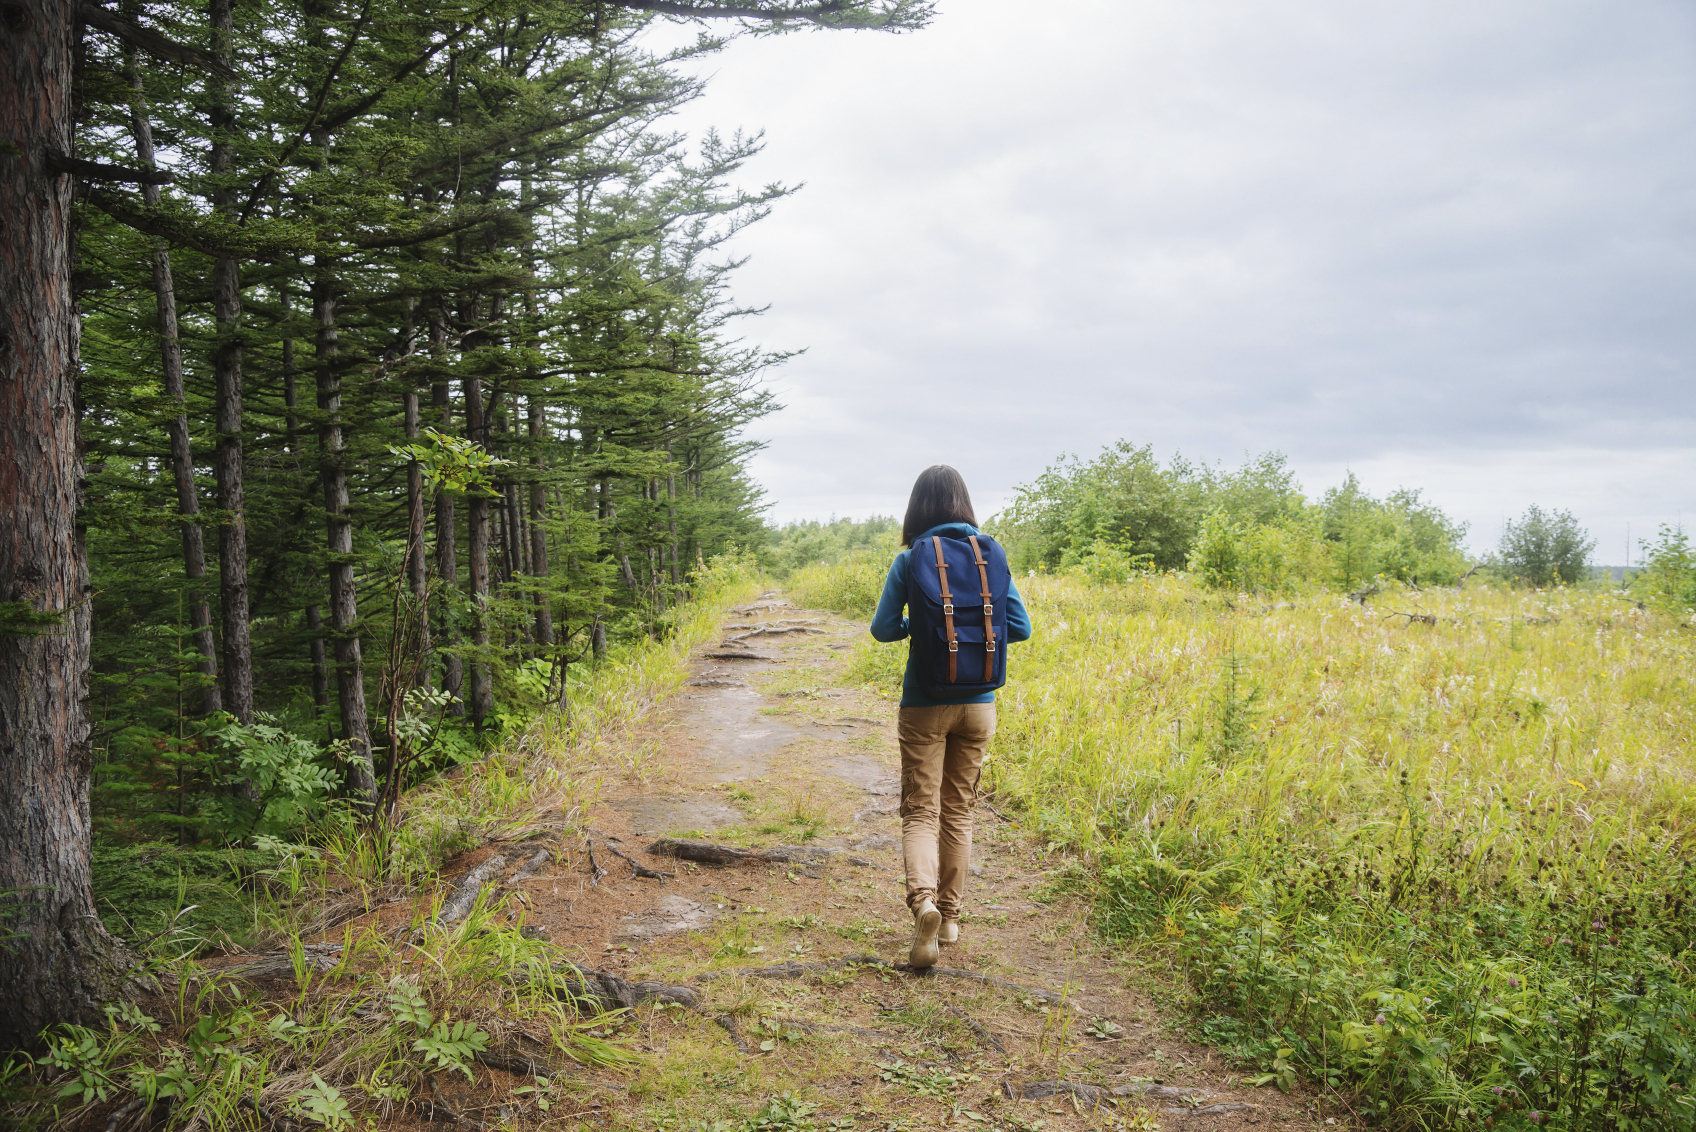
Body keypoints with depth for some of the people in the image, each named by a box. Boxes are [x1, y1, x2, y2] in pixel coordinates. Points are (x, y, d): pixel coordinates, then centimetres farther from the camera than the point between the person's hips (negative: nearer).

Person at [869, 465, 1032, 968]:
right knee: (958, 811, 15)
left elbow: (882, 629, -8)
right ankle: (949, 917, 23)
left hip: (925, 705, -3)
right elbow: (1020, 627, -1)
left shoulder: (910, 559, -8)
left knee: (921, 811, 2)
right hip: (977, 704, 3)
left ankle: (923, 901, -22)